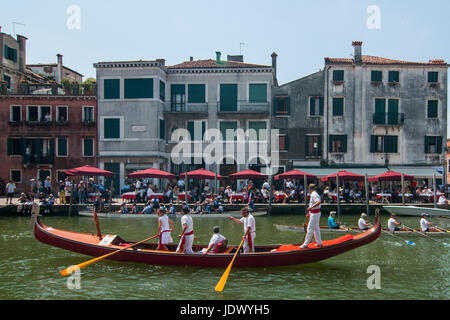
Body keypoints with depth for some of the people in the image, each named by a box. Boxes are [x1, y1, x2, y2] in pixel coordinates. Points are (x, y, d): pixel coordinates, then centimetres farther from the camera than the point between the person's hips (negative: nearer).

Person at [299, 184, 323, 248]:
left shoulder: (313, 194, -17)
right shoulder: (315, 194, 14)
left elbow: (319, 202, -34)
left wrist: (311, 207, -36)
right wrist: (309, 213, 25)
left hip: (314, 213, -10)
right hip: (315, 213, 10)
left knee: (310, 229, -6)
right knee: (316, 228, 17)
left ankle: (305, 244, -4)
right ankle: (319, 243, 24)